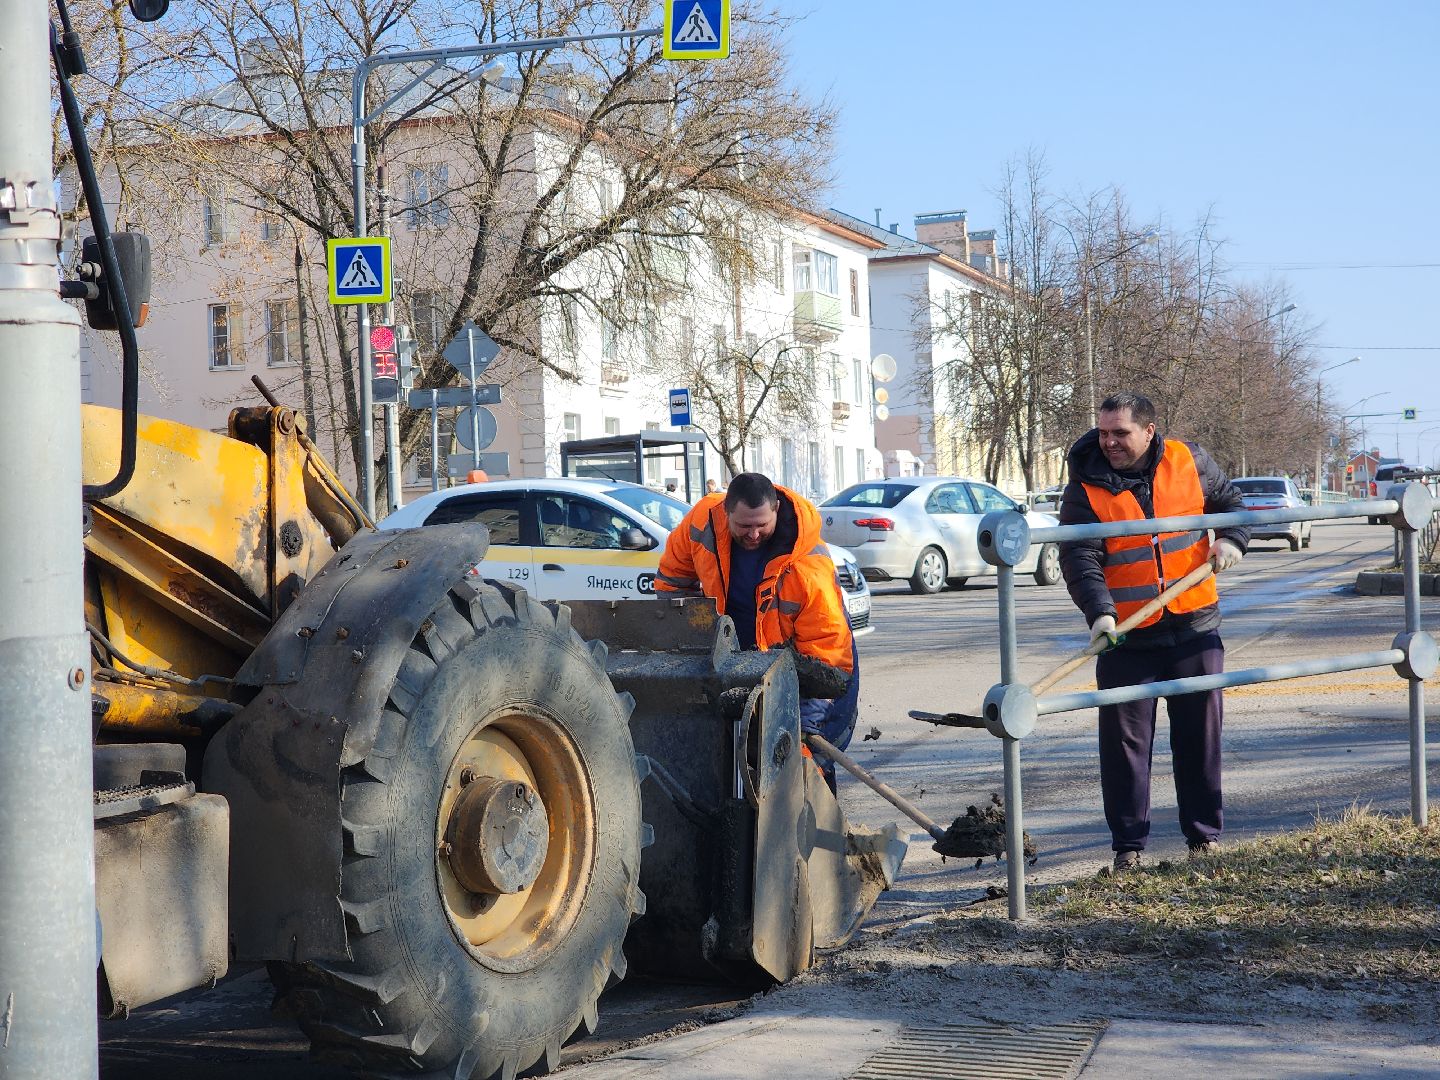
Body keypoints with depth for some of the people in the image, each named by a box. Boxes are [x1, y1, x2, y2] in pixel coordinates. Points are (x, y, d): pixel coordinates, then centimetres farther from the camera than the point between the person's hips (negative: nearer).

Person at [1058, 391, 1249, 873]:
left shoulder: (1188, 461, 0)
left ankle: (1205, 834, 21)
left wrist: (1232, 539, -2)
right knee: (1124, 740, -1)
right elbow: (1079, 559, -15)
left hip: (1195, 629, 2)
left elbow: (1228, 501, 18)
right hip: (1126, 637, -2)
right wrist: (1099, 611, -30)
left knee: (1200, 732, 9)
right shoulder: (1085, 487, -7)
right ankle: (1128, 844, 8)